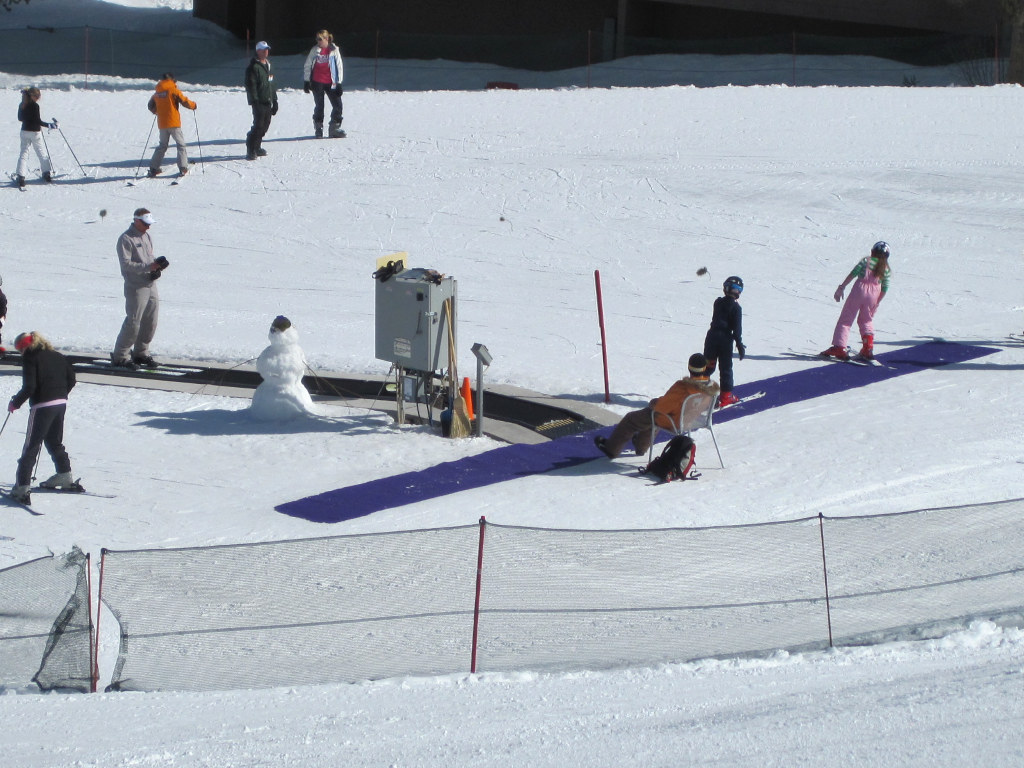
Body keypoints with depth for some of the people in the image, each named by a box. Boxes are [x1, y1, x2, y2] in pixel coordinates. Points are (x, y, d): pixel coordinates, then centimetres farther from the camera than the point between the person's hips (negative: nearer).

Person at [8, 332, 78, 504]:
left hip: (42, 405, -7)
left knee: (31, 446, -5)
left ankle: (23, 486, -11)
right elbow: (71, 379, 14)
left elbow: (29, 387, -16)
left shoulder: (30, 357, -7)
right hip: (61, 403, 7)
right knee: (54, 441, 25)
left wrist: (15, 403, -3)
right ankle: (64, 476, 32)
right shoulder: (57, 355, 13)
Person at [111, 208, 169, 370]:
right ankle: (119, 356, 1)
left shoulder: (147, 236, 14)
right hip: (136, 288, -8)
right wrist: (148, 267, -25)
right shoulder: (125, 239, -11)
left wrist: (158, 264, -1)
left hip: (151, 285, 8)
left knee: (151, 322, 11)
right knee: (133, 323, -8)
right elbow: (126, 264, -18)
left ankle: (141, 353, 26)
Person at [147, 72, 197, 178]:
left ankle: (153, 168, 9)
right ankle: (183, 168, -6)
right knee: (181, 145, 5)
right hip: (173, 123, -5)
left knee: (162, 146, 16)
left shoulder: (157, 93, 8)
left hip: (162, 124, 5)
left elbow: (151, 106, 17)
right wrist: (193, 105, 10)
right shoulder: (173, 90, -7)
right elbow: (184, 101, -9)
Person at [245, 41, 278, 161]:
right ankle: (251, 150, -9)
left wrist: (274, 101, 22)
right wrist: (254, 100, -19)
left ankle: (257, 147, 21)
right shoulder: (253, 67, -8)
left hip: (268, 102, 8)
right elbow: (250, 85, -14)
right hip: (259, 102, -8)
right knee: (258, 125, -13)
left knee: (265, 126, 9)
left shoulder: (268, 65, 19)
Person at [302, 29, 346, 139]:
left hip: (330, 83, 0)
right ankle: (318, 129, 12)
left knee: (337, 104, -5)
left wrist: (339, 83, -2)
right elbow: (307, 65, 7)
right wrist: (306, 81, 2)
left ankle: (335, 128, 6)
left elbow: (339, 66, 2)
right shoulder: (315, 50, 1)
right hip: (317, 82, 0)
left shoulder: (334, 50, -1)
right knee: (319, 106, 3)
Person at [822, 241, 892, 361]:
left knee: (846, 319, 3)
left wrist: (842, 287, -3)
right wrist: (877, 304, 17)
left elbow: (853, 274, -6)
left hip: (860, 289, -3)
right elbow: (884, 289, 8)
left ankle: (839, 347, -8)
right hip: (874, 294, 3)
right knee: (866, 320, 23)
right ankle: (868, 347, 6)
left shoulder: (866, 260, 4)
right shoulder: (886, 269, 11)